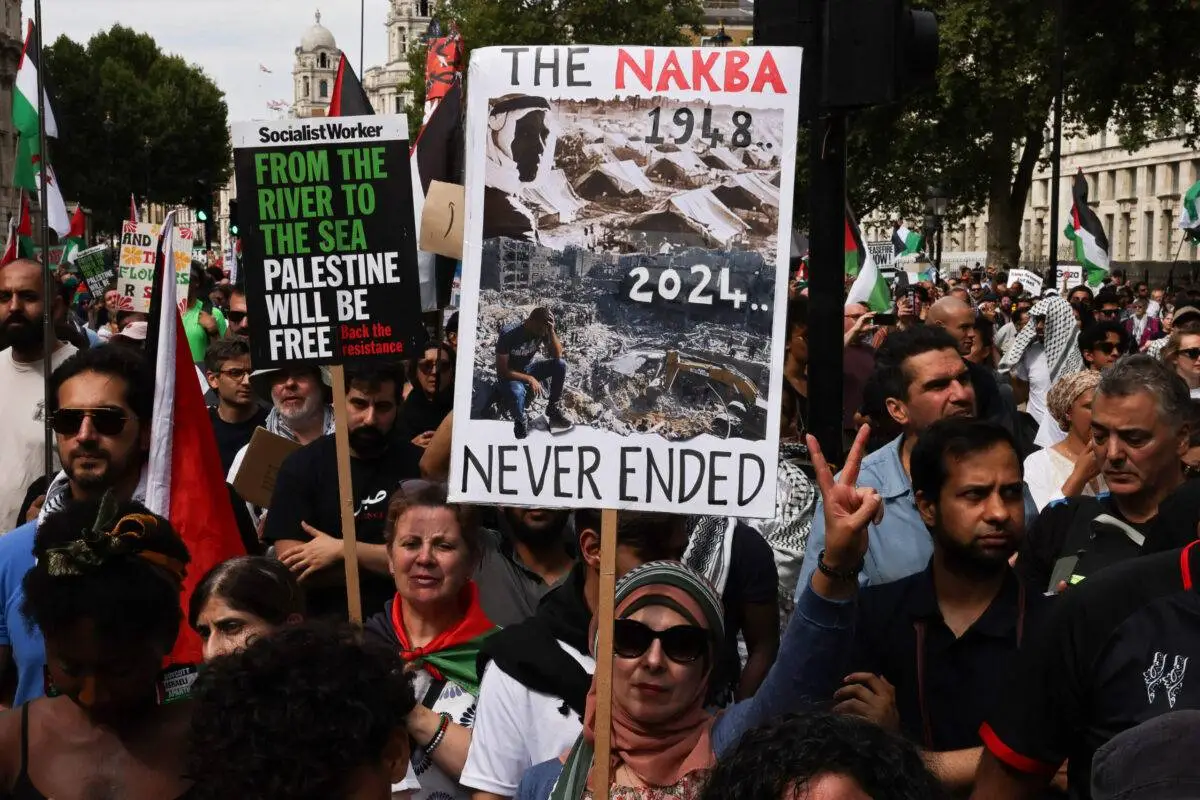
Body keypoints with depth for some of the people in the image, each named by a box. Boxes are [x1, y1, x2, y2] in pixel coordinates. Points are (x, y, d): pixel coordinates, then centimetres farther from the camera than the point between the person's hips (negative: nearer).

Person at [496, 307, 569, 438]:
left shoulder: (543, 331, -14)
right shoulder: (508, 335, -28)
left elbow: (557, 355, -17)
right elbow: (502, 370, -24)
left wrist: (551, 331, -30)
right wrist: (529, 379, -29)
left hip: (528, 368, 5)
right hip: (509, 375, -5)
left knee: (561, 365, -18)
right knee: (517, 392, -40)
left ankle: (554, 409, -3)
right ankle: (521, 421, -6)